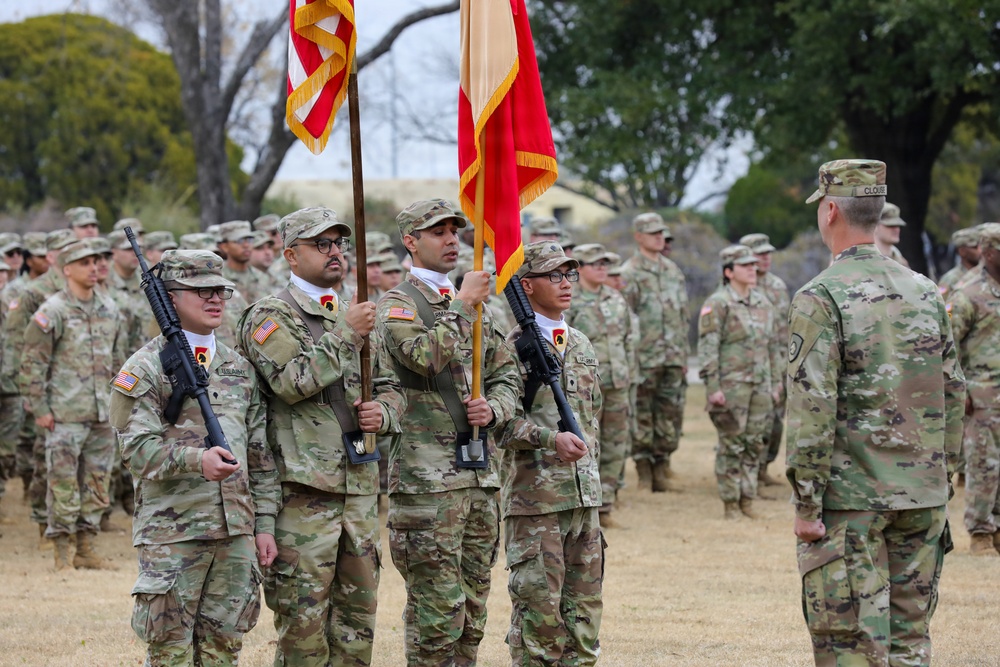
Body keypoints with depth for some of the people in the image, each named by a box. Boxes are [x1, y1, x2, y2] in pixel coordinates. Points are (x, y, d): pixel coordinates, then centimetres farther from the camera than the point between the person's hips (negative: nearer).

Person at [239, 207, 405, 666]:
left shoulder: (353, 316, 17)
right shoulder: (269, 317, -4)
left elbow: (389, 387, 21)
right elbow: (293, 381, -19)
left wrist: (382, 412, -1)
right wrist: (344, 335, -16)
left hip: (360, 486, 7)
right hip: (303, 489, -7)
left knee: (358, 612, 10)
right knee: (303, 616, -5)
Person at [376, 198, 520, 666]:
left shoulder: (476, 306, 18)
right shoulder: (398, 304, -4)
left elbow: (508, 375, 18)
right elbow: (424, 356, -23)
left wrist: (493, 408, -2)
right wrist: (461, 306, -17)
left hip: (481, 472, 7)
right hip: (427, 475, -7)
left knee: (473, 605, 10)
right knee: (437, 608, -8)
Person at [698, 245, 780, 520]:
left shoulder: (763, 303, 14)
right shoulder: (718, 304, -7)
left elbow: (773, 346, 20)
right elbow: (707, 348, -10)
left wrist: (775, 383, 17)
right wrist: (712, 386, -16)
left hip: (761, 385, 6)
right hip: (731, 385, -6)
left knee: (755, 444, 7)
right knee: (731, 445, -3)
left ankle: (748, 499, 15)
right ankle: (730, 503, 3)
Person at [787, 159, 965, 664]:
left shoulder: (821, 298, -12)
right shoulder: (924, 292, 8)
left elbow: (813, 409, -16)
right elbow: (954, 394, 13)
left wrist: (806, 504, -12)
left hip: (849, 498, -6)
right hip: (922, 499, 6)